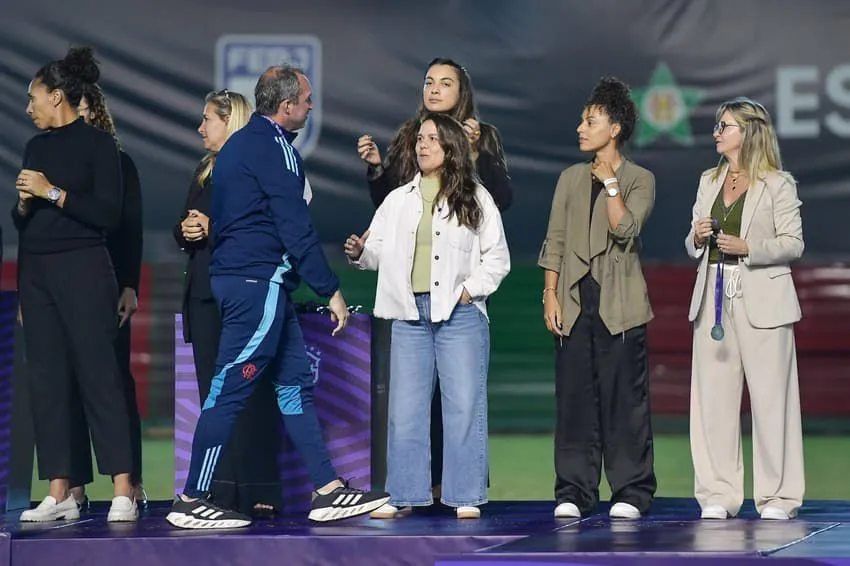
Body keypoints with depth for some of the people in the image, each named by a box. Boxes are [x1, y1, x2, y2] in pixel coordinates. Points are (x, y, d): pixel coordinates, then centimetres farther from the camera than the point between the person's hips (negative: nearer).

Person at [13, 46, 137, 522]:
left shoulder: (97, 144, -2)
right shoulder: (37, 147, 16)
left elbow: (109, 215, -11)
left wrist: (53, 193, -12)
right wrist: (23, 203, -2)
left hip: (82, 268, -6)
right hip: (36, 271, 6)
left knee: (99, 374, -10)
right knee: (47, 379, 1)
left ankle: (123, 493, -11)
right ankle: (59, 495, 1)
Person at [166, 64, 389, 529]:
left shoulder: (241, 143, 19)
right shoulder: (275, 146, -11)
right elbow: (296, 228, -16)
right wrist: (330, 290, -11)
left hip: (236, 277, 10)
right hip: (260, 281, -10)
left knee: (295, 382, 10)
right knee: (231, 387, -8)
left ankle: (328, 491, 10)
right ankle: (191, 501, -6)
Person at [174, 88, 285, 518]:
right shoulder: (205, 172, 18)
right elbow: (184, 230, 22)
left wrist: (215, 228, -15)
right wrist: (185, 230, 0)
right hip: (205, 295, 8)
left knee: (250, 394, -7)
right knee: (213, 394, 7)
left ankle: (257, 493, -4)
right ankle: (221, 493, 10)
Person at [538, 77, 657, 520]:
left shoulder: (639, 180, 3)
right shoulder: (571, 178, 15)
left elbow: (625, 230, -12)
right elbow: (555, 241, 12)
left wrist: (610, 181, -11)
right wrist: (550, 294, 4)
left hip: (619, 304, -4)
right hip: (574, 302, 4)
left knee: (624, 397, -3)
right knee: (574, 397, 2)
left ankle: (631, 492, 2)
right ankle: (574, 492, 7)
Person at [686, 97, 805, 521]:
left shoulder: (778, 184, -1)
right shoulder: (709, 181, 17)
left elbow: (793, 243, -5)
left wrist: (747, 247, -18)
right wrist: (697, 238, -3)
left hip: (761, 301, -5)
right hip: (714, 297, 5)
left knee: (770, 398, -4)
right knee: (712, 398, 2)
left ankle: (777, 497, 1)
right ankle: (718, 496, 7)